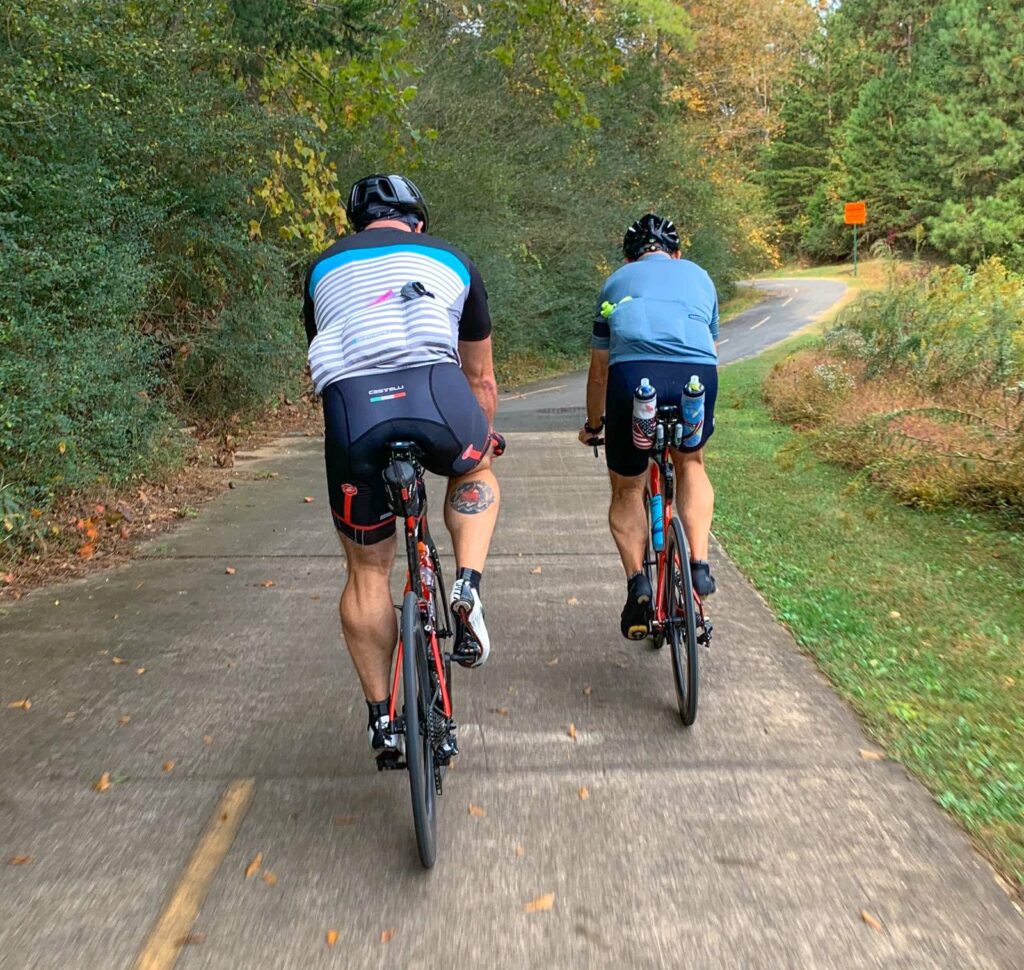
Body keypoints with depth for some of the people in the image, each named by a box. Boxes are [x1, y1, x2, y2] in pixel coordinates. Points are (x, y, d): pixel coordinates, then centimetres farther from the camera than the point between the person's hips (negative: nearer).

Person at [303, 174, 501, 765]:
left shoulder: (324, 268, 31)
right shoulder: (451, 260, 27)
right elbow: (480, 377, 33)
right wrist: (483, 440, 48)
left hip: (350, 406, 1)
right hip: (435, 392, -1)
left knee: (368, 569, 17)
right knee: (475, 472, 33)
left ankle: (381, 718, 25)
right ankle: (468, 589, 11)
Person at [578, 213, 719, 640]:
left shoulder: (617, 281, 30)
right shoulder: (698, 275, 34)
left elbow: (598, 371, 34)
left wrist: (592, 425, 49)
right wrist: (701, 408, 59)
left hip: (633, 376, -1)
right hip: (697, 376, 1)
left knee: (626, 490, 18)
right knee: (690, 463, 29)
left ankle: (637, 583, 2)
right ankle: (699, 564, 17)